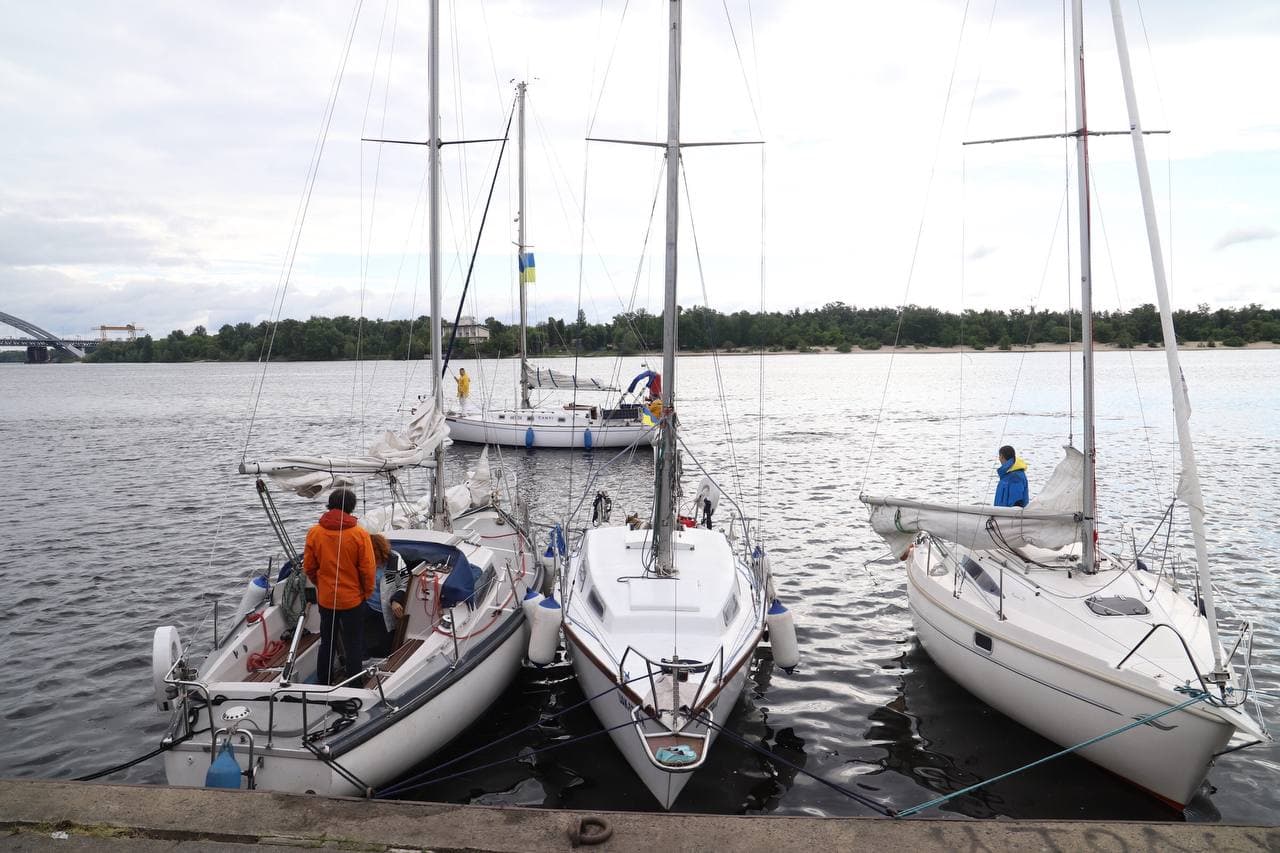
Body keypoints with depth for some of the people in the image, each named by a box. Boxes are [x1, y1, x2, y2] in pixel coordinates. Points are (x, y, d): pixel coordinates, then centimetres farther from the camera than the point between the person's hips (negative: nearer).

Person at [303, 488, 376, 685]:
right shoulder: (359, 534, -16)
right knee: (353, 644, 11)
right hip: (352, 598, -3)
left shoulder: (314, 533, -7)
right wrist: (367, 592, 4)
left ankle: (324, 681, 31)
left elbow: (309, 567, 1)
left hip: (325, 598, 3)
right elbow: (367, 570, -12)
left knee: (326, 641, 19)